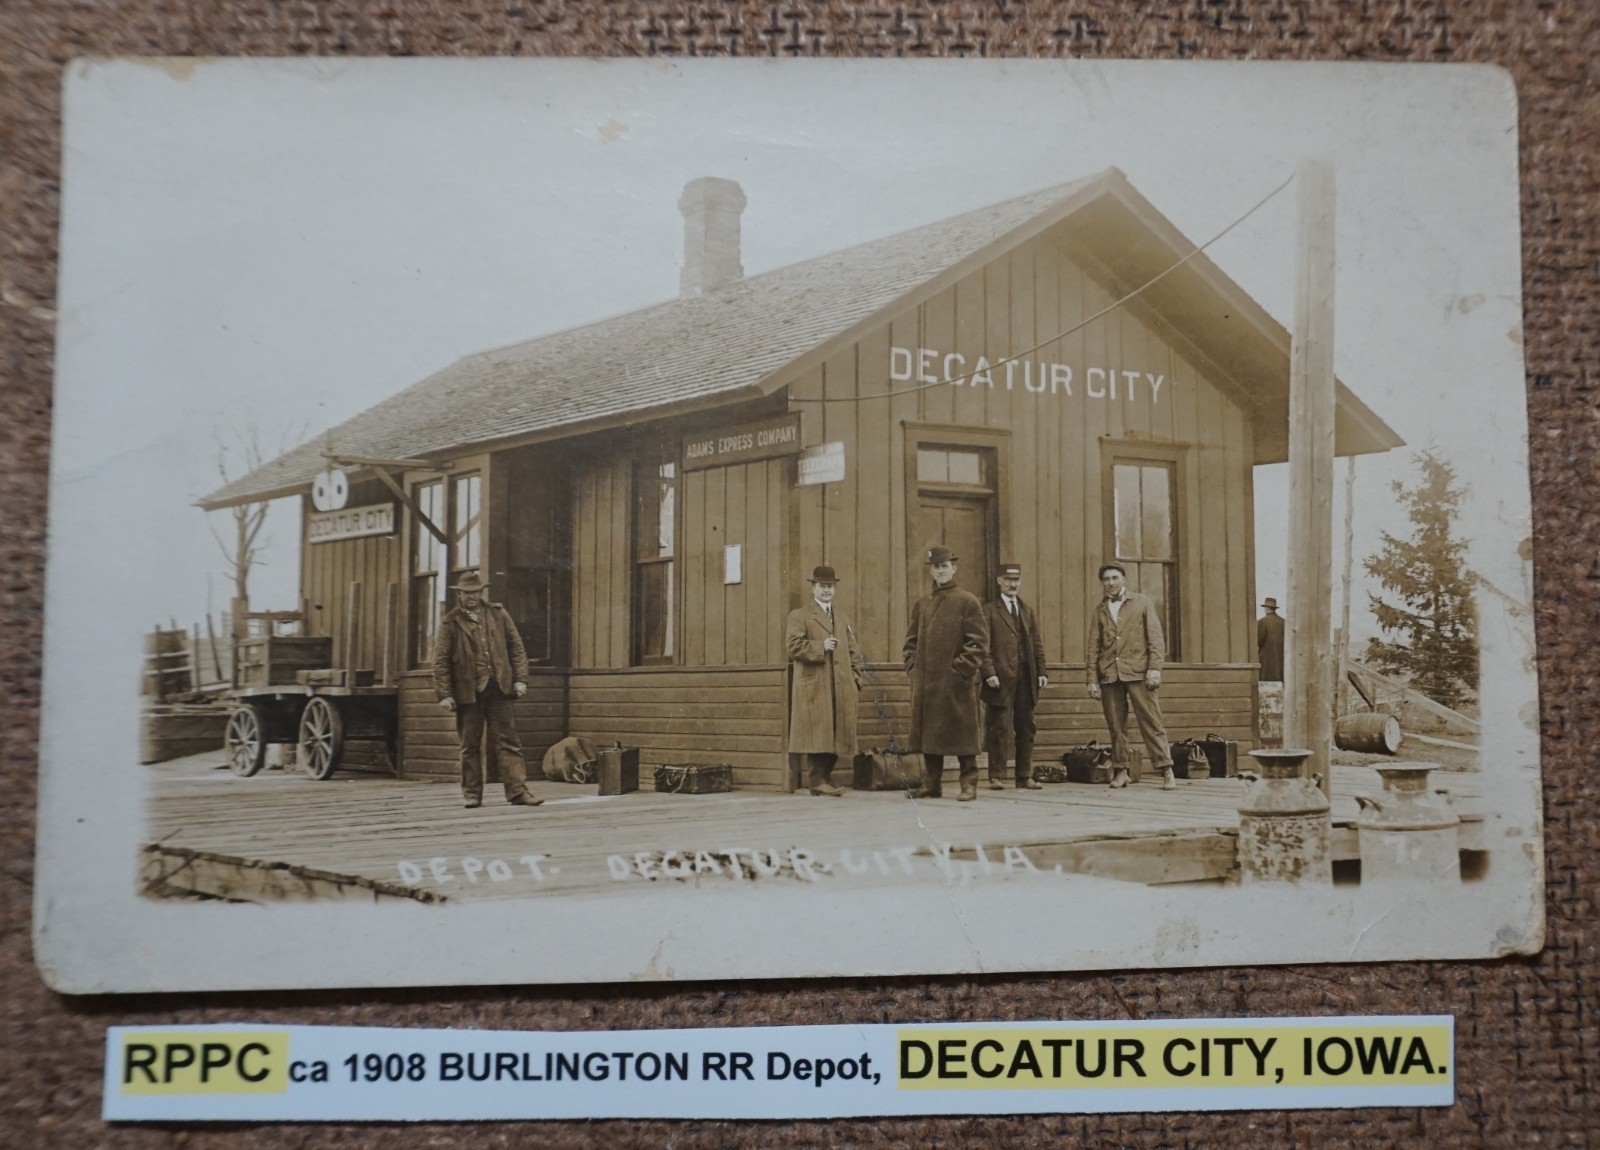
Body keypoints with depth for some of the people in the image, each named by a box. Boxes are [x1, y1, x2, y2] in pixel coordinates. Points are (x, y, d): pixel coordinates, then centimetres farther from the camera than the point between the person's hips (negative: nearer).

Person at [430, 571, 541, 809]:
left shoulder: (498, 615, 10)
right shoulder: (450, 622, 3)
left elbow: (516, 648, 11)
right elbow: (440, 661, 0)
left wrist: (520, 679, 1)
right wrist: (444, 694, -7)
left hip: (499, 688, 1)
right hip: (468, 691, -1)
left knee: (508, 742, -1)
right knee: (470, 746, 7)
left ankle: (517, 791, -2)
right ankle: (472, 794, 16)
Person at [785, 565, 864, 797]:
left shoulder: (843, 621, 24)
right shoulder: (799, 616, 6)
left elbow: (853, 653, 22)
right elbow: (793, 645, -8)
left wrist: (855, 679, 10)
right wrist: (820, 647, -15)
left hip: (841, 689, 6)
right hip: (813, 687, -6)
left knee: (836, 733, 3)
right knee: (817, 733, -10)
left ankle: (825, 777, 11)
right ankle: (818, 780, -7)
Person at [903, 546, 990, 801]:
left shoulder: (968, 601, -2)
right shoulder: (922, 604, 14)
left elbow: (979, 641, -6)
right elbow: (912, 639, 19)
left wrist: (962, 668, -12)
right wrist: (912, 665, 6)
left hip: (957, 682, -5)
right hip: (926, 682, 5)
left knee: (962, 733, -1)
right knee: (928, 734, 8)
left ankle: (969, 785, 7)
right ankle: (930, 785, 17)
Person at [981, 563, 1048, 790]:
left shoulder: (1027, 610, 18)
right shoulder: (988, 610, 0)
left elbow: (1037, 643, 16)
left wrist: (1041, 672, 7)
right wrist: (989, 672, -15)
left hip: (1026, 679, 5)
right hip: (1001, 679, -5)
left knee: (1026, 729, 6)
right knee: (999, 729, -3)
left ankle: (1025, 777, 12)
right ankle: (995, 777, 4)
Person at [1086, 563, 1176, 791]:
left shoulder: (1142, 602, 8)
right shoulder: (1100, 610, 15)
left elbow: (1155, 638, 3)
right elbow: (1094, 646, 13)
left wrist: (1154, 668, -8)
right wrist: (1092, 679, 5)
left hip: (1137, 671, -3)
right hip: (1109, 675, 3)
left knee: (1152, 722, -6)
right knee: (1116, 726, 3)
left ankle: (1166, 770, -6)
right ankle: (1120, 770, 11)